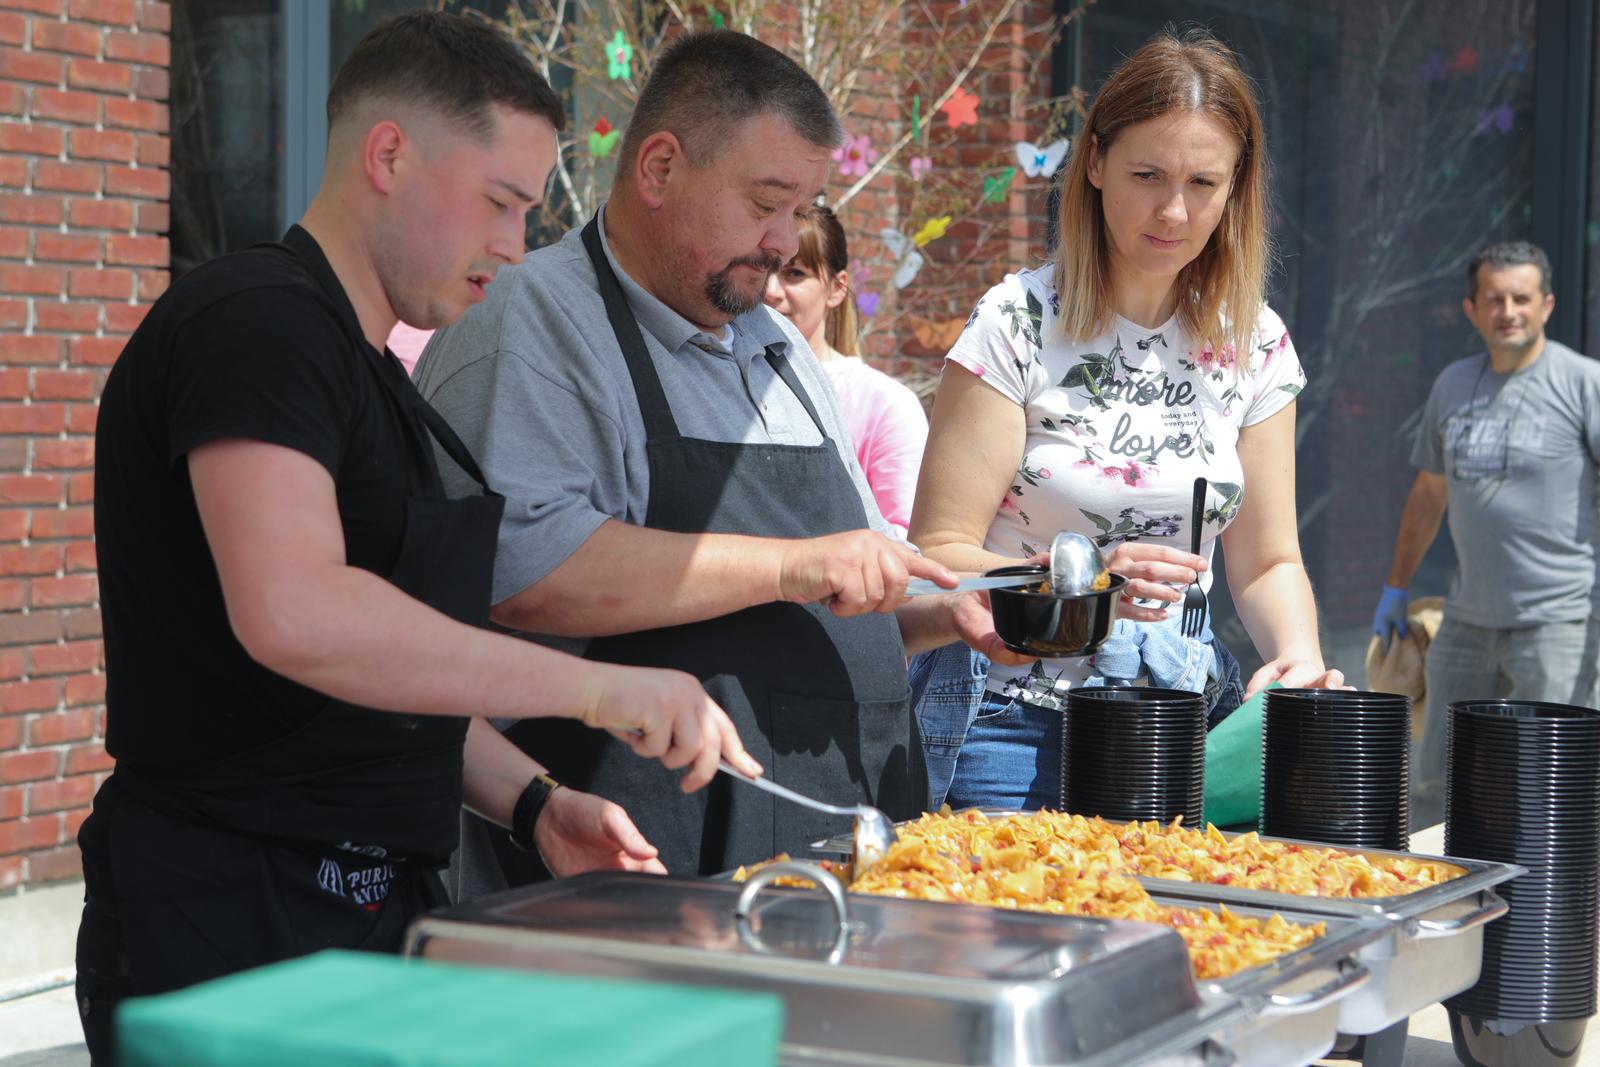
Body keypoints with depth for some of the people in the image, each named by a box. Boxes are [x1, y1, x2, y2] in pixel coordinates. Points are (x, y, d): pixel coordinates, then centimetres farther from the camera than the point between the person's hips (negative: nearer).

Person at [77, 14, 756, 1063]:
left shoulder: (373, 376, 18)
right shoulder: (255, 320, -14)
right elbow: (293, 616, -30)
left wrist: (531, 802, 8)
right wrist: (595, 687, -27)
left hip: (370, 915, 9)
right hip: (231, 926, -9)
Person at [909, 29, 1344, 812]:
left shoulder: (1256, 345, 4)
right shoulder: (1019, 323, -10)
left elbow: (1268, 562, 9)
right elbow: (938, 555, -12)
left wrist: (1297, 655, -12)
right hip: (1016, 727, -4)